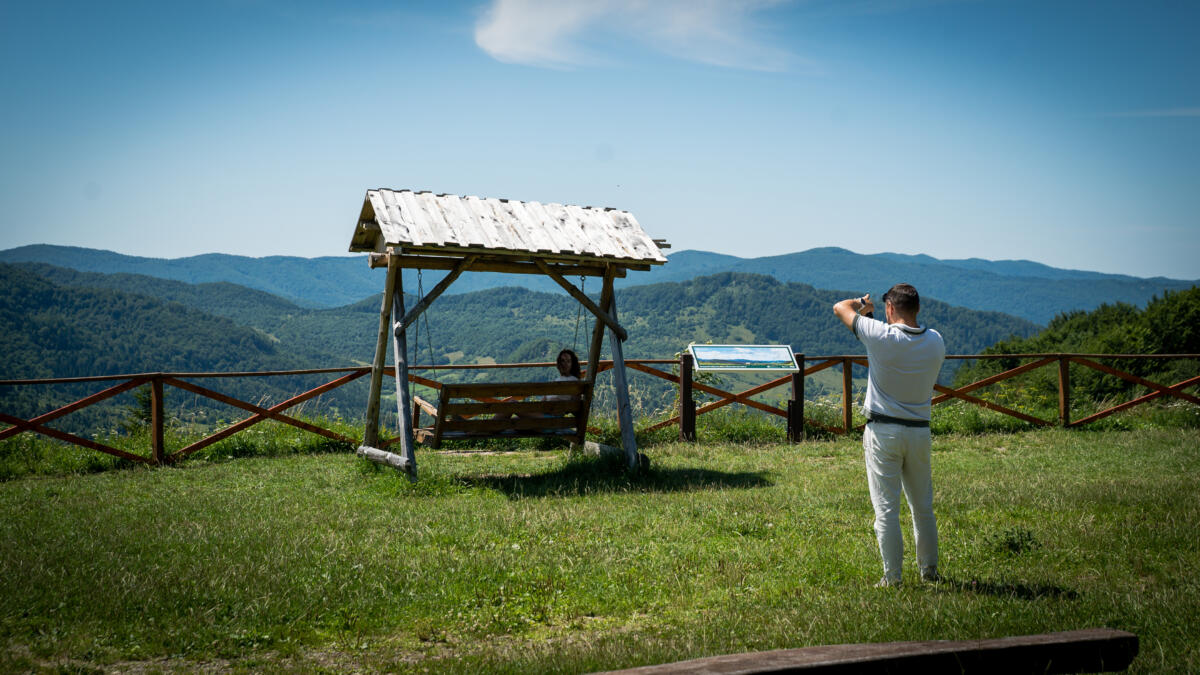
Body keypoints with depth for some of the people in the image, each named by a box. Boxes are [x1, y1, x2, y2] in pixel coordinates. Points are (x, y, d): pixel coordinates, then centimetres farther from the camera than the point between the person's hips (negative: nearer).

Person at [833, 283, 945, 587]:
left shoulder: (882, 336, -15)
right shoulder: (935, 341, -2)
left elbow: (840, 308, -4)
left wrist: (862, 303, 19)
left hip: (884, 431, -5)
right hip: (920, 431, 5)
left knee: (886, 508, 0)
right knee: (923, 506, 17)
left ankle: (892, 577, 3)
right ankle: (929, 571, 27)